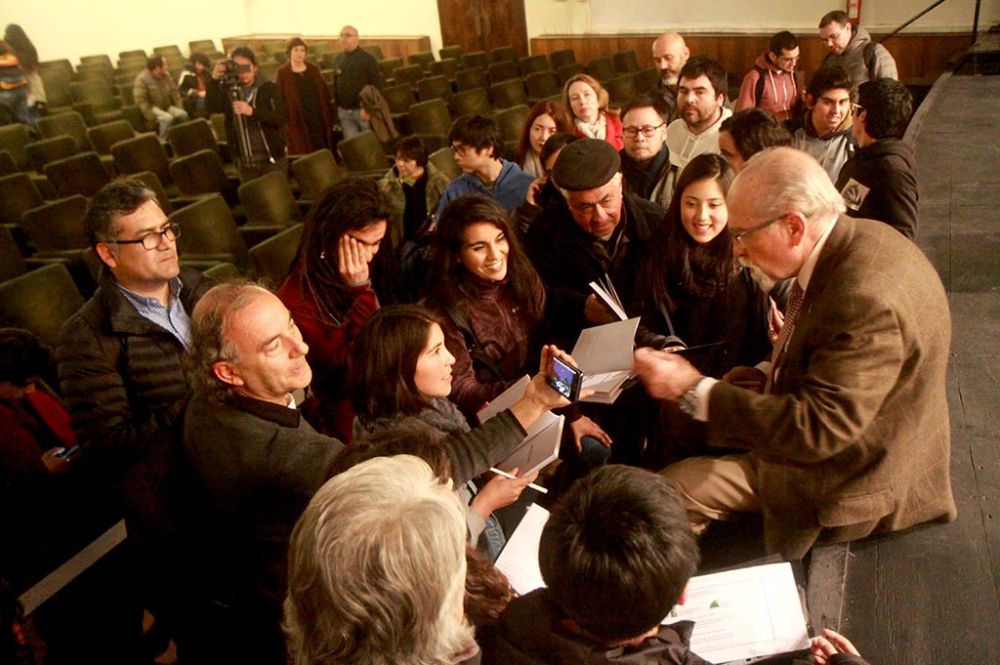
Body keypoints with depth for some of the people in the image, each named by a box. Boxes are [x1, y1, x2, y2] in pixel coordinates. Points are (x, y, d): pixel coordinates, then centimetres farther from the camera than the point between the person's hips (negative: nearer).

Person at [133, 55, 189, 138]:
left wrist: (180, 109, -2)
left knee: (183, 114, -20)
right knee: (168, 118, -34)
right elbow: (141, 101, -21)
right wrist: (153, 118, -26)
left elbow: (174, 92, 9)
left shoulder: (166, 75, 2)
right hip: (152, 108, -6)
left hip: (167, 106, 6)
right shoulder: (141, 79, -18)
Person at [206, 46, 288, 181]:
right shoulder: (229, 89, 5)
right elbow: (211, 107, -11)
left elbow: (282, 118, -15)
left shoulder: (269, 88, -4)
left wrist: (252, 111, -26)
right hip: (245, 163, 3)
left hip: (272, 159, -3)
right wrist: (215, 80, -24)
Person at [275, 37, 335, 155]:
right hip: (298, 123, -4)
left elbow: (325, 95, 11)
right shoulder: (282, 73, -1)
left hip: (319, 121, 4)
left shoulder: (314, 69, 12)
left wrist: (329, 118, 5)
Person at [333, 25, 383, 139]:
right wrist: (336, 107, 12)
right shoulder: (338, 59, 8)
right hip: (344, 112, 4)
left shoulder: (367, 58, -8)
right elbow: (335, 85, 16)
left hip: (363, 111, -4)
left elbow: (376, 85, -12)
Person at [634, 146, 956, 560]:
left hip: (855, 492, -9)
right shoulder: (855, 240, -2)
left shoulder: (866, 300, -34)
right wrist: (772, 377, -1)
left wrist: (694, 389, -30)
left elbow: (816, 430, -33)